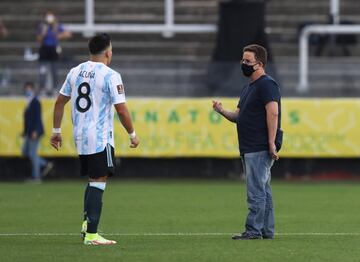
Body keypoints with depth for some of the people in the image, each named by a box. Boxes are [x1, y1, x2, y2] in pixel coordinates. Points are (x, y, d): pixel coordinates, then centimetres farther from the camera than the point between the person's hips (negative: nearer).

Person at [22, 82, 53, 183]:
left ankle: (36, 177, -1)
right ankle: (46, 164, 16)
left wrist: (35, 132, -27)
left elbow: (38, 117, -21)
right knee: (25, 152, 13)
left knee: (32, 153, -6)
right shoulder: (30, 102, 15)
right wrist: (25, 131, 20)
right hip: (30, 132, 10)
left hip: (35, 132, -10)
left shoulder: (35, 102, -14)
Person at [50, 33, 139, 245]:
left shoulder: (75, 72, 9)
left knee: (93, 180, 22)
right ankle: (91, 234, -9)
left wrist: (56, 131, 20)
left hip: (80, 138, 7)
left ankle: (87, 222, 11)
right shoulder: (110, 76, -11)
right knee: (98, 182, -5)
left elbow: (60, 102, 13)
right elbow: (121, 110, -12)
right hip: (101, 138, -7)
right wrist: (133, 135, 0)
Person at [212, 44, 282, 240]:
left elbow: (273, 113, -20)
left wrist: (272, 143, -25)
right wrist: (222, 111, 4)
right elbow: (239, 116, 24)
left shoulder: (267, 84, -11)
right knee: (262, 191, 12)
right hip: (249, 150, 10)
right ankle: (266, 231, 16)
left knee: (256, 191, -11)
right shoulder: (248, 88, 21)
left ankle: (253, 230, -11)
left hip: (260, 150, -10)